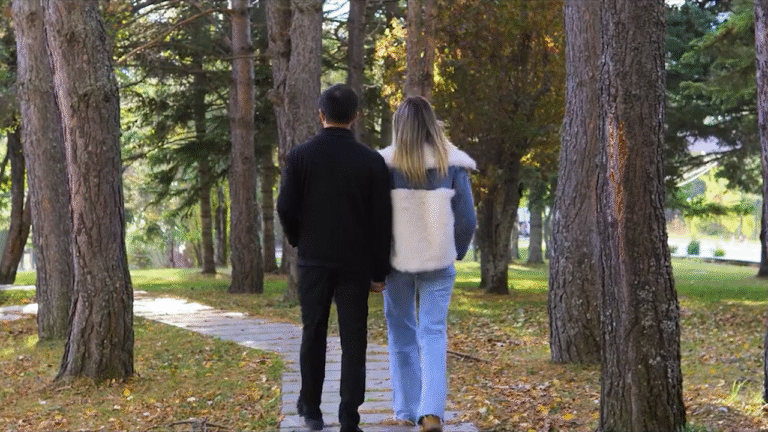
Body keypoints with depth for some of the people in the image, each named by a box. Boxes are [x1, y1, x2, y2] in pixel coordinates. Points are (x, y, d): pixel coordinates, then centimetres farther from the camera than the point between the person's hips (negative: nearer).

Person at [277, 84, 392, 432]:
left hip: (314, 260, 1)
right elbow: (381, 220, -5)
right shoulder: (371, 161, -6)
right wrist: (379, 271, 2)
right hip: (355, 263, -1)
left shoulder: (300, 156, -5)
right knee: (353, 340, 3)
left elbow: (286, 208, -4)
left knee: (313, 334, 14)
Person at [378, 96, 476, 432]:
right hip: (438, 263, 0)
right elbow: (467, 219, -3)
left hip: (397, 261, 0)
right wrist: (455, 252, 13)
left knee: (402, 335, 15)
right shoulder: (452, 165, -4)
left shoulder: (387, 165, -8)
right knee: (433, 334, 4)